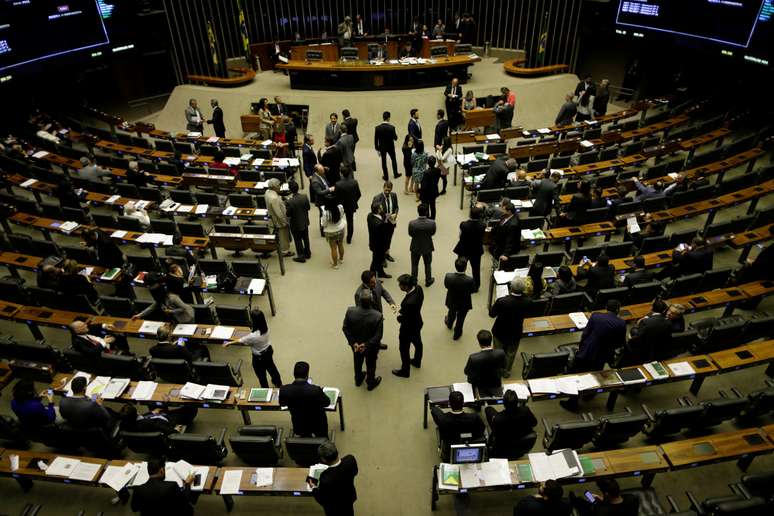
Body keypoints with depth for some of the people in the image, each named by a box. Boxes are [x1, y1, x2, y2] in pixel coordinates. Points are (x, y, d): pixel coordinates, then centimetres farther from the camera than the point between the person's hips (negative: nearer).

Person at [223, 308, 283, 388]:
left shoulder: (253, 336, -38)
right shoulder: (266, 327, -21)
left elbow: (241, 341, -18)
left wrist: (229, 343, -2)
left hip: (259, 358, -7)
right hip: (268, 351, 7)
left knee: (261, 376, 18)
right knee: (271, 367, 32)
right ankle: (278, 383, 56)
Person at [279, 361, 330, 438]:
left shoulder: (283, 390, -23)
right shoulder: (316, 390, -31)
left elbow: (282, 404, -1)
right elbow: (327, 403, -12)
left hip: (298, 425, 2)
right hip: (316, 425, -2)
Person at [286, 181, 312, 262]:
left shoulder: (289, 201, -30)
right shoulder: (305, 196, -17)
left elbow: (288, 214, -18)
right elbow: (308, 207, -4)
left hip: (295, 225, -5)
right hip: (305, 222, 5)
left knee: (298, 240, 14)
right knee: (305, 238, 24)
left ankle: (301, 257, 27)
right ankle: (307, 253, 42)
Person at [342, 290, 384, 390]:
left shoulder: (350, 311, -28)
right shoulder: (378, 316, -34)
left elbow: (345, 328, -17)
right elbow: (378, 336, -27)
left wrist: (353, 342, -13)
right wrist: (367, 345, -18)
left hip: (355, 344, 2)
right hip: (371, 347, -2)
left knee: (358, 362, 31)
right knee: (370, 364, 26)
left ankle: (358, 379, 56)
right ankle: (371, 383, 51)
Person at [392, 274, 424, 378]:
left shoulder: (409, 302, -44)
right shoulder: (418, 288, -18)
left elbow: (404, 319, -29)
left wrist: (399, 316, -10)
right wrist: (402, 311, -6)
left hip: (409, 328, -8)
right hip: (417, 323, 8)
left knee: (404, 349, 18)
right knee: (417, 342, 31)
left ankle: (405, 371, 41)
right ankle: (417, 362, 58)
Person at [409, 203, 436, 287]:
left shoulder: (412, 223, -26)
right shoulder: (432, 223, -25)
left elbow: (410, 234, -9)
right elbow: (433, 233, -8)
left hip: (415, 247, 0)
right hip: (427, 247, 0)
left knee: (414, 264, 21)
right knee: (428, 264, 23)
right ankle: (428, 281, 40)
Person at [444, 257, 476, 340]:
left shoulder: (448, 276, -32)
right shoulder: (469, 280, -37)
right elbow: (473, 290, -17)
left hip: (451, 302, 2)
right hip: (464, 304, -2)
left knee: (451, 313, 36)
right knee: (460, 319, 26)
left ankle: (449, 324, 67)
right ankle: (457, 335, 50)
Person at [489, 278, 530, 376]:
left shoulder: (501, 301, -34)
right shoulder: (528, 301, -26)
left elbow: (491, 314, -17)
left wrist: (494, 305, 4)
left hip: (500, 332, -2)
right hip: (516, 333, 2)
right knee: (510, 354, 26)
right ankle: (507, 372, 45)